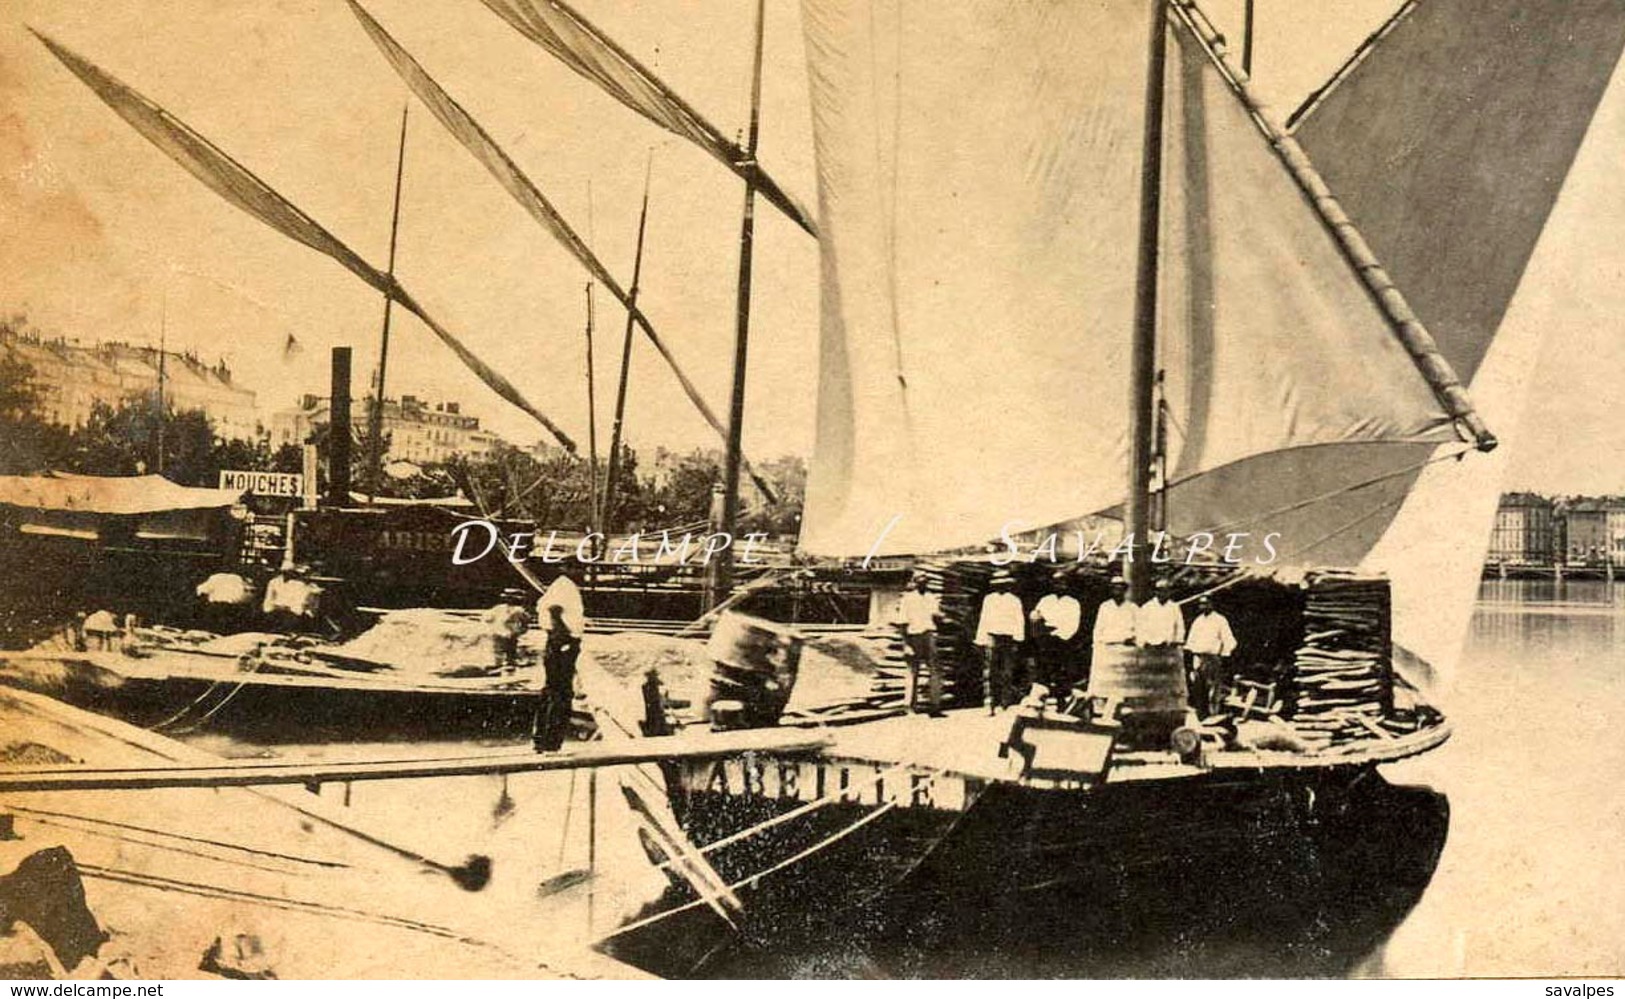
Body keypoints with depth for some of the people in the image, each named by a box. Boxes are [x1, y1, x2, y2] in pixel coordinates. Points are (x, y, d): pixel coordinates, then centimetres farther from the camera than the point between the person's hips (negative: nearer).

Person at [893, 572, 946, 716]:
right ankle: (912, 704, 15)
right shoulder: (907, 598, -1)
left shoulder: (933, 598, 12)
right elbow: (902, 623, -3)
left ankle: (935, 704, -7)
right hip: (913, 635, -3)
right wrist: (906, 643, -10)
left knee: (935, 669, -6)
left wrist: (937, 616, -9)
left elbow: (939, 620, 15)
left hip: (929, 635, 3)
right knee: (913, 671, 3)